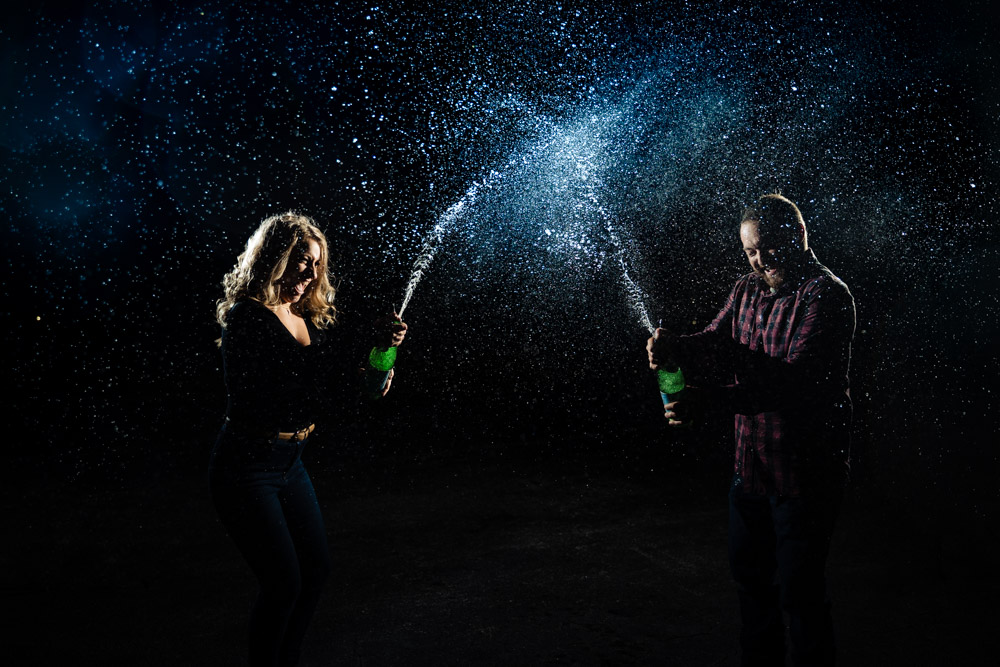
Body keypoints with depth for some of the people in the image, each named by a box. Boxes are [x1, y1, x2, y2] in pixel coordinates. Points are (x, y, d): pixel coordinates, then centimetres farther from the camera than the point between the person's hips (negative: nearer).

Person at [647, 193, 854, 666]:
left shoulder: (827, 296, -17)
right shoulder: (748, 289, 9)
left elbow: (793, 380, -27)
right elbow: (718, 341, -2)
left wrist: (709, 400, -37)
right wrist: (675, 348, -25)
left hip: (805, 471, -8)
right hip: (751, 464, 8)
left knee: (798, 590, 4)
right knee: (749, 572, 20)